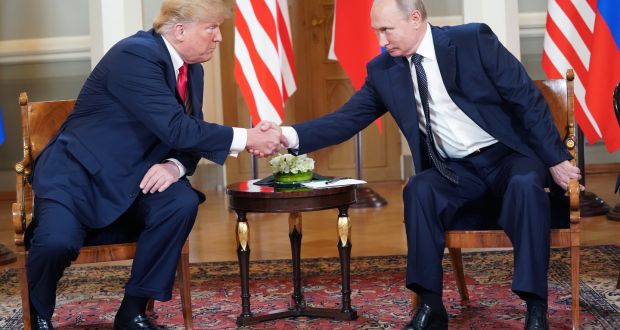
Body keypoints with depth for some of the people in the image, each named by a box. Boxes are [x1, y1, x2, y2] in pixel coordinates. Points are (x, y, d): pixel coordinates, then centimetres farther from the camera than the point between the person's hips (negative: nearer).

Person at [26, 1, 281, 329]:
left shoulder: (192, 70, 5)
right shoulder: (135, 55, -22)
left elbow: (189, 134, 7)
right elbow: (176, 128, -30)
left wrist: (175, 165, -17)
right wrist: (246, 138, -26)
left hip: (130, 179, 7)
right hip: (78, 174, -7)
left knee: (182, 203, -23)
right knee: (56, 241, -31)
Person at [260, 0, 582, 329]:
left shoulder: (473, 40, -12)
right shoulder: (383, 70, -1)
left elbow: (527, 99, -10)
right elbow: (346, 120, -2)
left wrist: (555, 159, -11)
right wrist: (290, 136, -18)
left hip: (508, 155, -3)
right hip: (455, 169, 3)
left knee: (526, 184, -34)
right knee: (419, 188, -27)